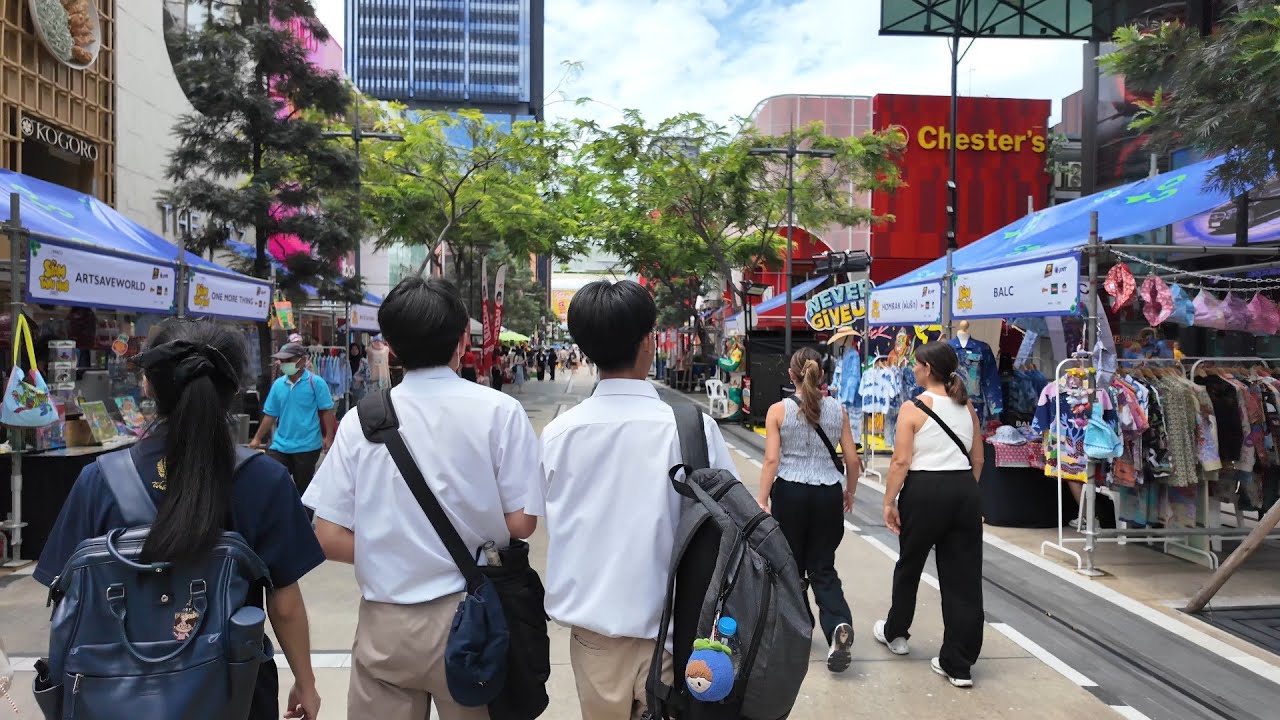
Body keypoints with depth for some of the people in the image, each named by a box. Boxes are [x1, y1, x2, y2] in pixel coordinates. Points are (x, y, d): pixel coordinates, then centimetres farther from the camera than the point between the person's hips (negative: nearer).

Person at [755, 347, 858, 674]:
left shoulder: (779, 410, -6)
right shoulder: (838, 409, 1)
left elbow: (771, 460, -11)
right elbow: (852, 459, 4)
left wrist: (762, 502, -6)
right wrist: (850, 492, 19)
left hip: (790, 493, -2)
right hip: (828, 494, 2)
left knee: (791, 565, 15)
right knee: (823, 568, 9)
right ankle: (839, 624, -14)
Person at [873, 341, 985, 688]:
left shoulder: (913, 408, -9)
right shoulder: (967, 407, 8)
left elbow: (901, 461, -13)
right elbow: (977, 459, 12)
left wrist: (889, 502, -7)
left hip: (925, 491, -4)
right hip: (964, 491, 5)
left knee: (909, 565, 17)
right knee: (963, 575, 6)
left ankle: (895, 633, 37)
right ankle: (959, 663, 10)